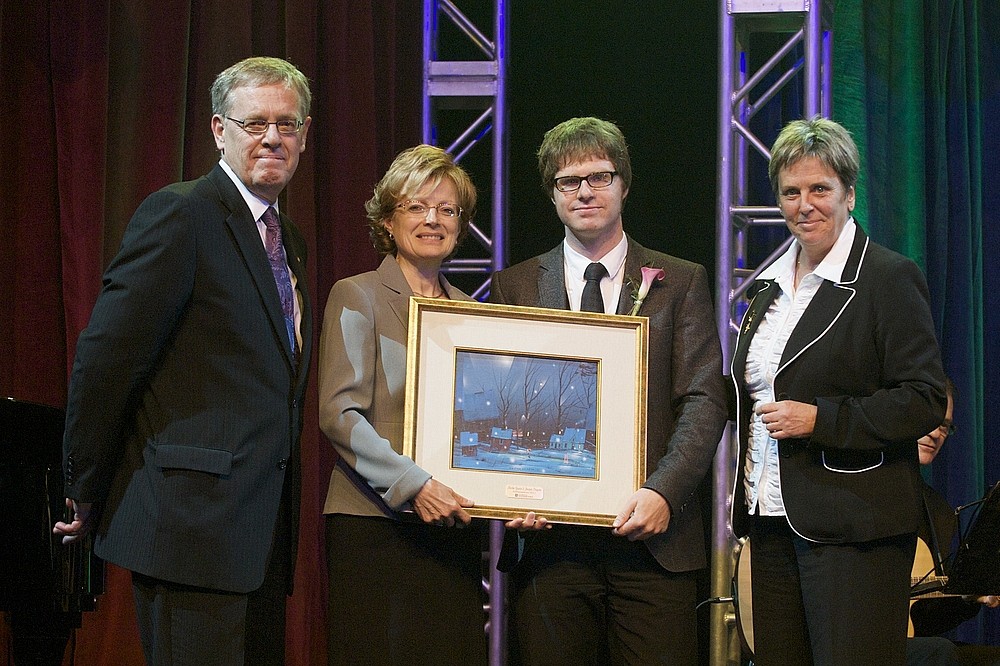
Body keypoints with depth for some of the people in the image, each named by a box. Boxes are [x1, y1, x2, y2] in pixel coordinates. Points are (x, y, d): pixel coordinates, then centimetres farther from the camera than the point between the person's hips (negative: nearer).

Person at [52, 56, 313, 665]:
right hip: (193, 521, -8)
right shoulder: (180, 214, -8)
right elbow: (106, 357, -12)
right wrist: (87, 493, -8)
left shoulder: (291, 243, 19)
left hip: (265, 529, 8)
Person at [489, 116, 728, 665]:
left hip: (650, 535, -1)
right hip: (549, 538, 1)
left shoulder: (681, 282, 9)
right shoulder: (514, 287, 12)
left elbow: (704, 402, 1)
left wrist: (663, 491, -14)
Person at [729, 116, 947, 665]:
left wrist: (820, 419, -19)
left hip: (852, 527, -7)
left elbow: (925, 400, -13)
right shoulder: (772, 284, 16)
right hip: (771, 518, 7)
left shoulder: (890, 278, -7)